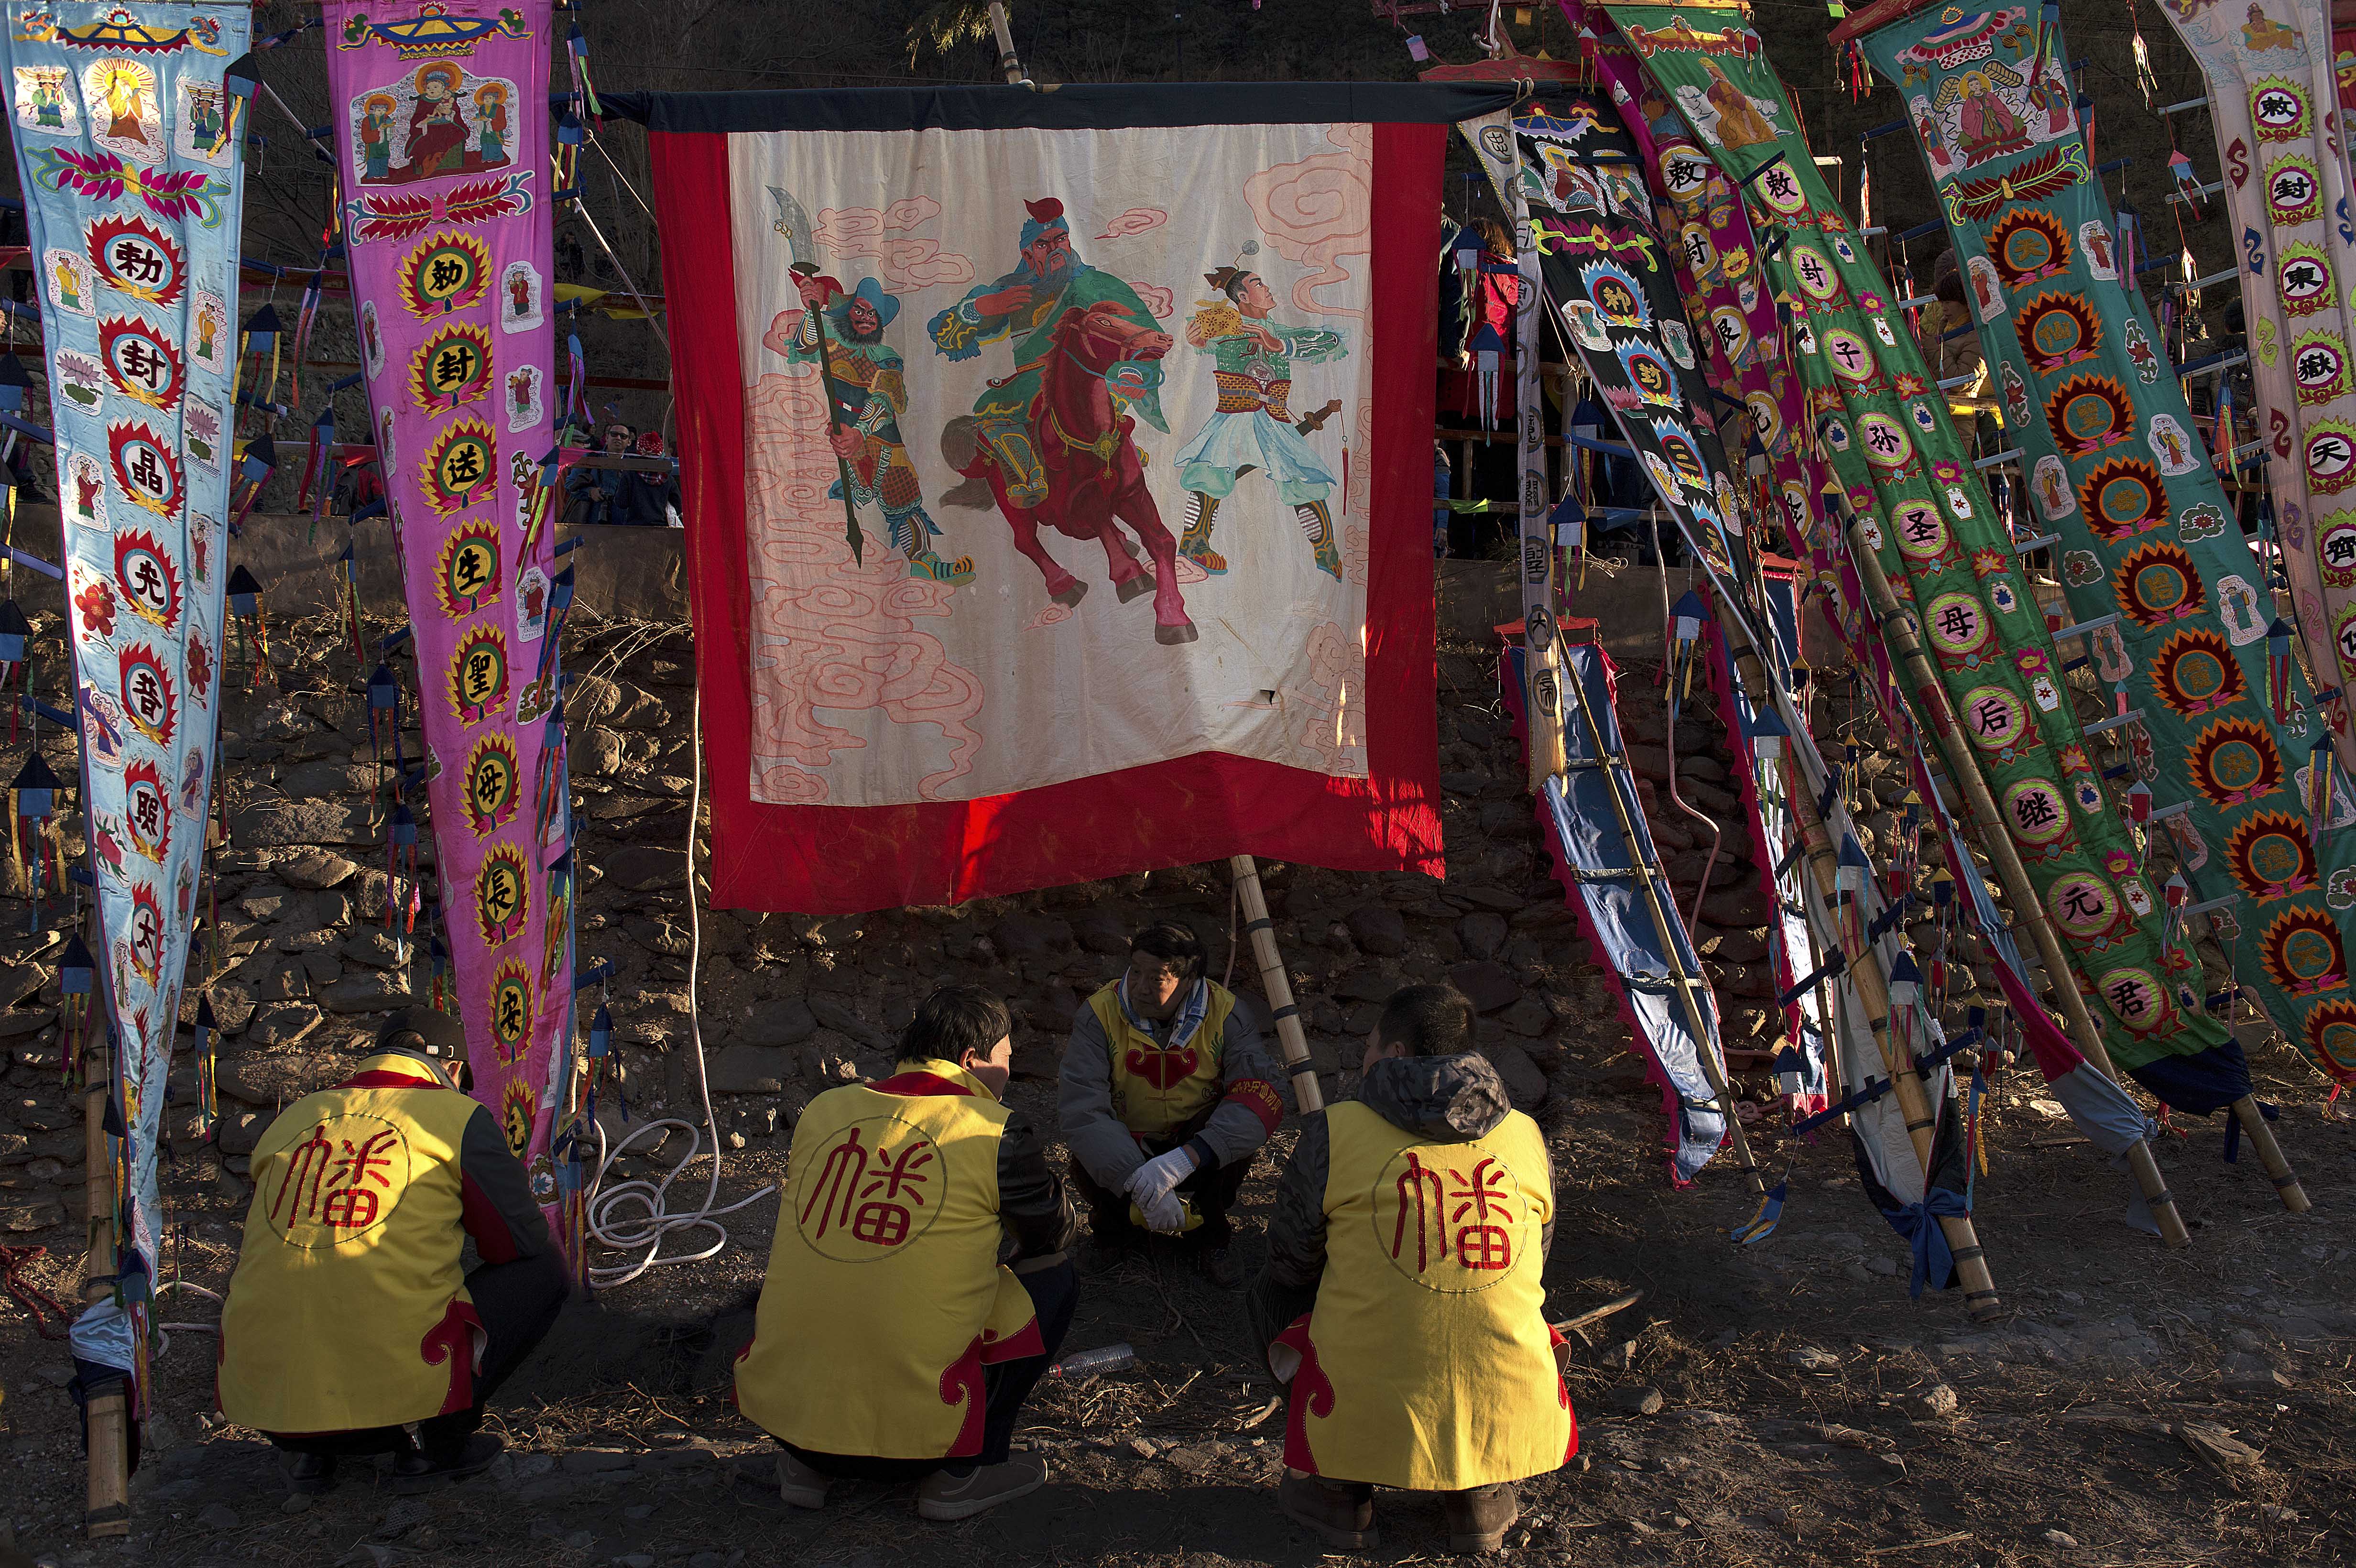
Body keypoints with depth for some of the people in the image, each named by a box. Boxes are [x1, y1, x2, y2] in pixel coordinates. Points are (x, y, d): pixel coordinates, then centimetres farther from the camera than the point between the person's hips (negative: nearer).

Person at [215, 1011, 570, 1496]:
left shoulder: (290, 1119, 16)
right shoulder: (459, 1116, 2)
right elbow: (522, 1243, 8)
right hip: (399, 1385, -5)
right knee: (545, 1269, 14)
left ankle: (308, 1452, 18)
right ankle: (440, 1444, 8)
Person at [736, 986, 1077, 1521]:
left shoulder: (823, 1110, 7)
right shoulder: (996, 1132, -6)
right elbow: (1054, 1234, 12)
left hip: (777, 1410, 5)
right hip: (910, 1434, -5)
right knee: (1055, 1278, 14)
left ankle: (806, 1466, 20)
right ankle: (962, 1473, 10)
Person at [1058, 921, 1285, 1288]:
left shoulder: (1223, 1013, -19)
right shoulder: (1100, 1014, -21)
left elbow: (1263, 1095, -31)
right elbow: (1079, 1108, -29)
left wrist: (1183, 1159, -45)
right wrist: (1140, 1184, -42)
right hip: (1126, 1151, 0)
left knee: (1234, 1130, -32)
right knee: (1088, 1166, -32)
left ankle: (1211, 1236, -3)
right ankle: (1114, 1229, 5)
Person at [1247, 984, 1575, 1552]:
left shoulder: (1334, 1131, -2)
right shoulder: (1527, 1137, 8)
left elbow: (1291, 1263, 11)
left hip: (1369, 1419, -2)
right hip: (1512, 1420, 3)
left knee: (1271, 1293, 25)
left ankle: (1337, 1489, 18)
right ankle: (1479, 1489, 19)